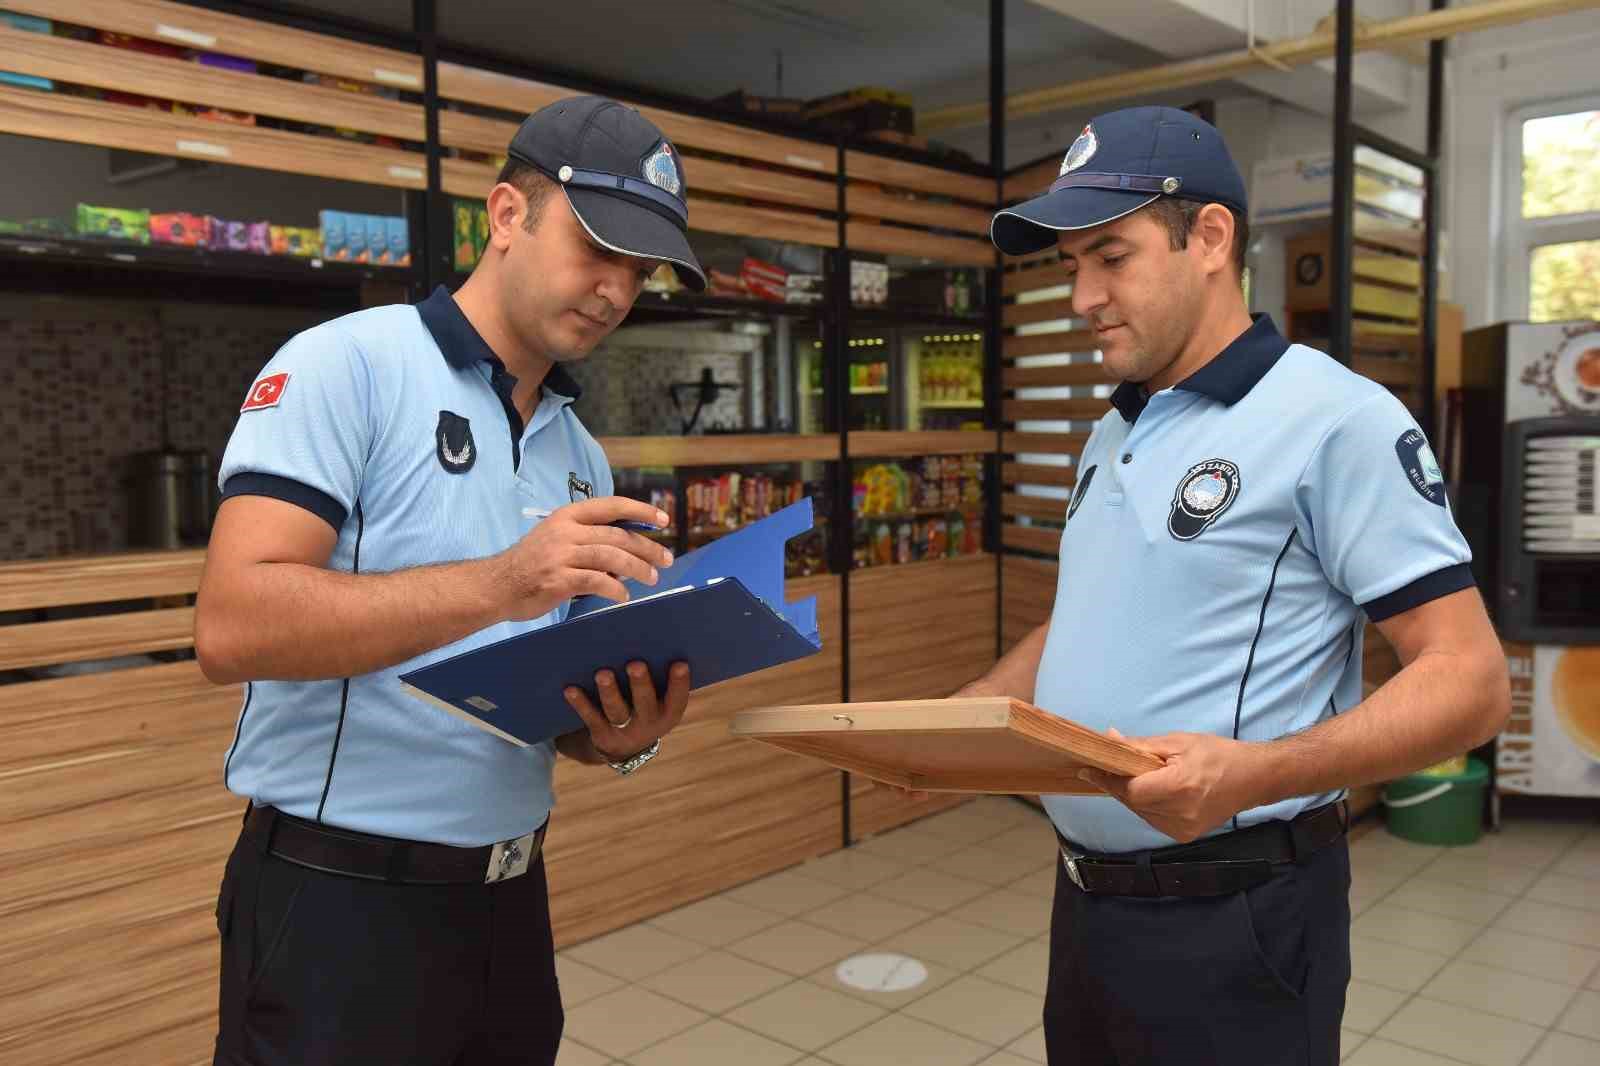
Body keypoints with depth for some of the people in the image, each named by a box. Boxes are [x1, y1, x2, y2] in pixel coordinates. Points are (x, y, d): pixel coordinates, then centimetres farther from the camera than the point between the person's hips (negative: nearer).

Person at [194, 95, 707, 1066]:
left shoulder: (583, 456, 9)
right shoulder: (347, 365, -11)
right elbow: (233, 628, -21)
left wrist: (625, 738, -9)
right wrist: (498, 584, -29)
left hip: (510, 899, 7)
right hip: (341, 906, -6)